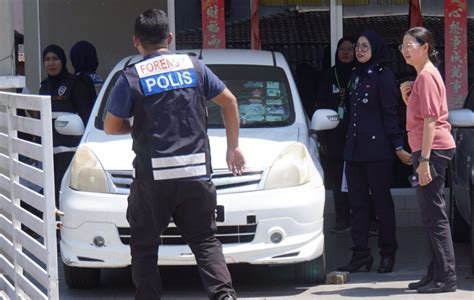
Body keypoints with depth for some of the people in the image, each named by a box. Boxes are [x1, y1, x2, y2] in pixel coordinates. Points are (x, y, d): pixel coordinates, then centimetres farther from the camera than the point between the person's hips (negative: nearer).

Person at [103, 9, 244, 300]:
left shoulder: (131, 77, -2)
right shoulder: (194, 66, 7)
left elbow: (111, 126, 3)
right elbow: (229, 102, 12)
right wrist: (233, 147, 20)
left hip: (153, 177, -3)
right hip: (197, 173, 3)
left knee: (144, 245, 10)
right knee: (205, 240, 9)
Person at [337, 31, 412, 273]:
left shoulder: (383, 76, -7)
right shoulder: (356, 75, 15)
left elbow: (390, 114, -10)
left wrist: (398, 146, -13)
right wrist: (350, 141, 18)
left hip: (377, 148, -7)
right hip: (354, 148, 7)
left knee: (381, 201, 1)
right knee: (357, 202, 5)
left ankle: (388, 254, 9)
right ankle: (360, 255, 7)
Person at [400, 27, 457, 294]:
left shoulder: (426, 76, -13)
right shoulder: (425, 75, 18)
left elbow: (430, 121, -19)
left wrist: (424, 160, -22)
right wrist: (407, 97, 7)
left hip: (433, 150, -11)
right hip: (431, 151, 11)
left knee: (434, 215, -9)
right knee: (433, 214, 13)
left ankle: (446, 278, -8)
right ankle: (437, 274, 18)